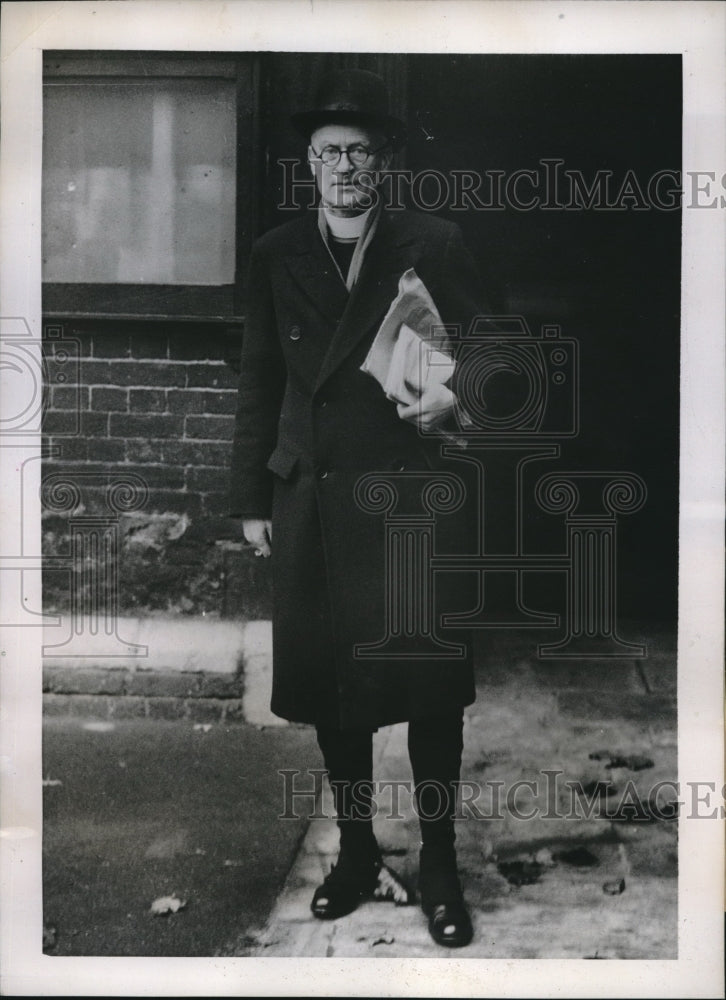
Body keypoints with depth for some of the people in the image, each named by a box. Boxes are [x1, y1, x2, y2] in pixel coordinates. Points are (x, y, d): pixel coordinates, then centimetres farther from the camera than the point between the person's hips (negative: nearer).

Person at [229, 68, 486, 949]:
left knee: (431, 683, 0)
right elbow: (259, 384, 9)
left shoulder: (434, 245, 1)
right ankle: (357, 854, 26)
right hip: (313, 502, 2)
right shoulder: (276, 255, 7)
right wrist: (252, 499, 7)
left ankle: (438, 864, 17)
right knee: (328, 684, 8)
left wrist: (454, 395, -17)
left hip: (415, 494, -2)